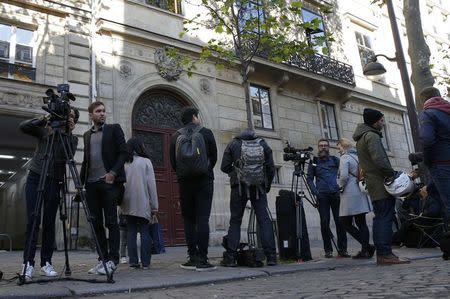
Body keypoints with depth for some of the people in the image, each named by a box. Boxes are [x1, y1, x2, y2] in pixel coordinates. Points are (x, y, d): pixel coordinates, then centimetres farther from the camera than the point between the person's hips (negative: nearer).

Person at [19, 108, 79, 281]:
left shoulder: (72, 138, 7)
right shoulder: (44, 130, 7)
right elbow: (23, 127, -7)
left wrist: (68, 133, -17)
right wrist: (43, 120, -17)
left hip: (54, 182, 1)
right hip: (35, 178, -1)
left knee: (49, 223, 0)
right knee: (33, 221, -8)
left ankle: (46, 263, 6)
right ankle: (28, 264, -6)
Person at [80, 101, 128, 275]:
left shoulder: (114, 129, 6)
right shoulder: (87, 135, 19)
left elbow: (123, 152, -2)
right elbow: (85, 160, 21)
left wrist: (113, 172, -13)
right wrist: (80, 182, 12)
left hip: (109, 182, -5)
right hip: (92, 184, 5)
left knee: (111, 222, -5)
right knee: (96, 223, 5)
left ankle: (112, 260, -1)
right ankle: (102, 259, 13)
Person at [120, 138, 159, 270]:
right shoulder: (146, 162, -1)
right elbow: (151, 184, -3)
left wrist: (121, 203, 12)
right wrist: (154, 205, 1)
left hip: (128, 204, 3)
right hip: (143, 204, -3)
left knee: (131, 232, 8)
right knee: (145, 232, 3)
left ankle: (133, 261, 6)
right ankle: (145, 262, 3)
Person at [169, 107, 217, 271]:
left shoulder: (176, 136, 6)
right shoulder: (206, 133, 3)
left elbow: (172, 161, 5)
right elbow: (214, 156, 7)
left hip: (184, 182, 2)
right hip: (204, 181, -2)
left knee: (188, 220, 8)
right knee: (203, 219, -4)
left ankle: (192, 258, 7)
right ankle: (202, 260, -7)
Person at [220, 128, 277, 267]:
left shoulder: (233, 144, 8)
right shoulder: (263, 144, 11)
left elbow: (224, 167, 4)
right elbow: (271, 168, 8)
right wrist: (267, 186, 21)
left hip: (239, 187, -1)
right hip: (259, 187, 1)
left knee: (235, 221, 4)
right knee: (264, 220, 3)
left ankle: (230, 258, 2)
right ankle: (271, 256, 0)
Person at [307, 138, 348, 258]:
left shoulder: (335, 160, 14)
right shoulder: (314, 162, 10)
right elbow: (309, 179, 7)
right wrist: (314, 191, -8)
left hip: (336, 194, 1)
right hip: (322, 195, -1)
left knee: (340, 221, -2)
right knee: (325, 222, -3)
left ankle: (342, 249, 4)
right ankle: (328, 250, 3)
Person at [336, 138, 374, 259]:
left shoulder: (344, 158, -8)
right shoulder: (358, 157, 16)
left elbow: (344, 176, -19)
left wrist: (341, 187, -4)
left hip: (350, 194, -8)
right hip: (361, 193, 8)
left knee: (345, 223, 0)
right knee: (361, 223, 8)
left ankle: (367, 247, -6)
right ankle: (365, 250, 8)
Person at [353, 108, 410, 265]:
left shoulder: (361, 138, 21)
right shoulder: (371, 136, -11)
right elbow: (379, 160, -22)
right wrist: (393, 174, -10)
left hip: (373, 186, 10)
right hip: (382, 184, -10)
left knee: (380, 217, 10)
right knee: (386, 217, -10)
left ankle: (381, 254, 12)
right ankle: (386, 254, -11)